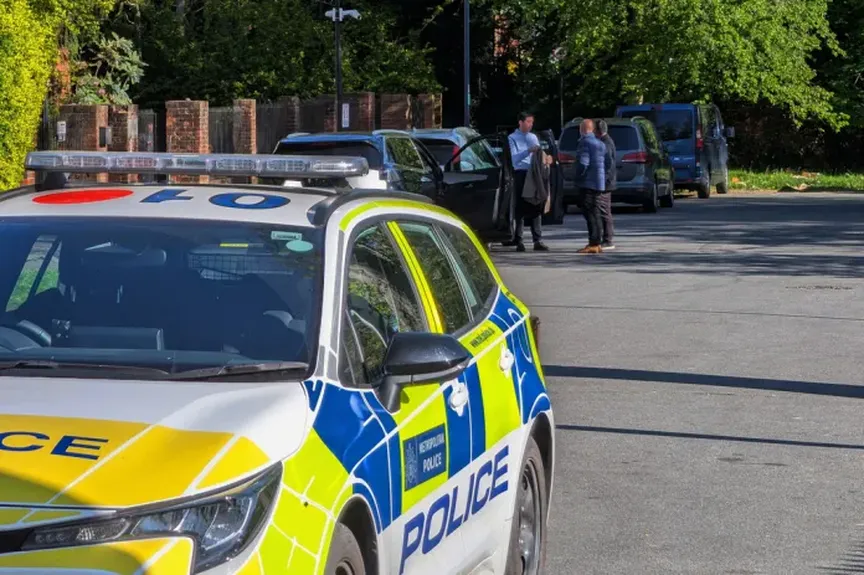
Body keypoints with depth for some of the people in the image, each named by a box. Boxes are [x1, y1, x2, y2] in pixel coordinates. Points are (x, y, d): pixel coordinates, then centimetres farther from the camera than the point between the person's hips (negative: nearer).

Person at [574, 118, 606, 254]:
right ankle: (597, 243, 15)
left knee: (590, 214, -8)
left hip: (587, 183, -8)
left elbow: (583, 163, -20)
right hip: (599, 183, 8)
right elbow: (606, 163, 17)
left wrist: (578, 177, -8)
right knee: (595, 214, 13)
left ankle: (593, 244, -11)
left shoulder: (584, 143, -12)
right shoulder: (600, 144, 16)